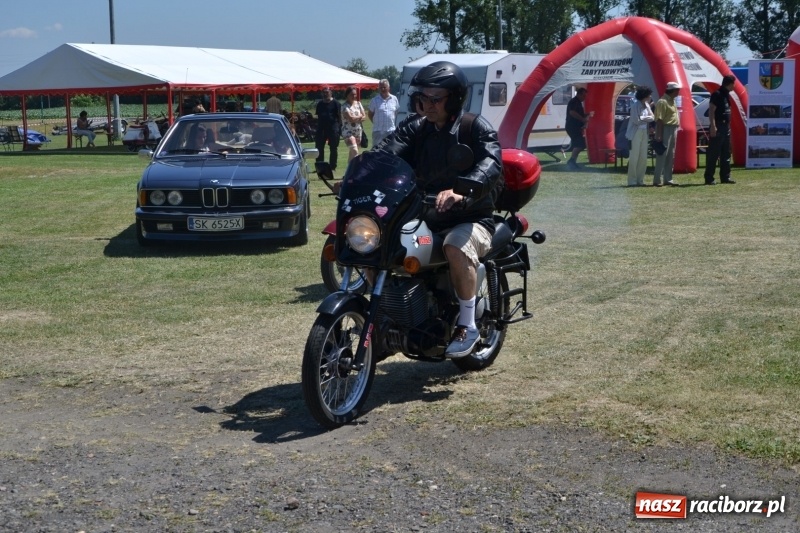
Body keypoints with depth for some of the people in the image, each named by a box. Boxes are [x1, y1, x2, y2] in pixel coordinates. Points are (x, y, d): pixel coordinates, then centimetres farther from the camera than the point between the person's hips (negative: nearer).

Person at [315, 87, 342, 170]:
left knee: (333, 148, 1)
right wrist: (317, 126, 11)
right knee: (319, 147, 2)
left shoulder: (335, 103, 0)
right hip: (321, 127, 4)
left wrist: (339, 127, -10)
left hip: (333, 127, -4)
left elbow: (339, 116, -2)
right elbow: (318, 116, 17)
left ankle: (332, 167, 7)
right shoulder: (320, 104, 13)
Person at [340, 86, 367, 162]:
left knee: (352, 152, 12)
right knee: (355, 151, -19)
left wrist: (356, 118, -13)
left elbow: (364, 117, 6)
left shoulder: (358, 104, 11)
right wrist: (360, 116, -2)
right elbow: (350, 118, -18)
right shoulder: (345, 106, -9)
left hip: (358, 131, 6)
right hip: (348, 131, -6)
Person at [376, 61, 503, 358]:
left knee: (457, 248, -38)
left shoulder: (475, 127, -6)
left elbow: (491, 165, -25)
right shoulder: (414, 129, 8)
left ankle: (467, 325, -19)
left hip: (470, 219, -5)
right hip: (422, 218, 5)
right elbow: (386, 153, -10)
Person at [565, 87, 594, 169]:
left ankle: (572, 162, 14)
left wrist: (587, 115, 14)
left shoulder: (578, 102, 20)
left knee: (577, 145, 12)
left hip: (576, 127, 11)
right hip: (572, 127, -11)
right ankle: (571, 161, -20)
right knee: (580, 144, -18)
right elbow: (572, 112, -28)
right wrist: (583, 119, -24)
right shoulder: (573, 102, -12)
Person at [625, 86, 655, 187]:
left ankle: (640, 180, 11)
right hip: (636, 132, -7)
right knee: (634, 158, -6)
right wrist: (648, 118, -5)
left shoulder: (646, 105, 14)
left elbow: (652, 117, 9)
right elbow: (637, 120, -16)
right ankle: (632, 181, -3)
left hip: (645, 133, 7)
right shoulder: (636, 105, -9)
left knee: (643, 158, 4)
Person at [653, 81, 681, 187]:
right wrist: (659, 135, -22)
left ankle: (668, 179, 18)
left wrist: (676, 131, 18)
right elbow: (659, 120, -19)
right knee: (662, 155, -8)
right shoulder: (662, 102, -15)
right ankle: (658, 180, -6)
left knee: (670, 156, 12)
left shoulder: (671, 101, 15)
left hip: (673, 130, 10)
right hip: (665, 129, -10)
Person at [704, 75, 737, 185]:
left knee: (726, 154, 11)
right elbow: (711, 111, -18)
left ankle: (725, 177, 16)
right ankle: (709, 178, -5)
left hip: (726, 127, 10)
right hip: (717, 128, -10)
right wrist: (713, 126, -24)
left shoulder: (726, 95, 16)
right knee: (713, 154, -7)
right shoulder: (717, 94, -12)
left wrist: (729, 126, 21)